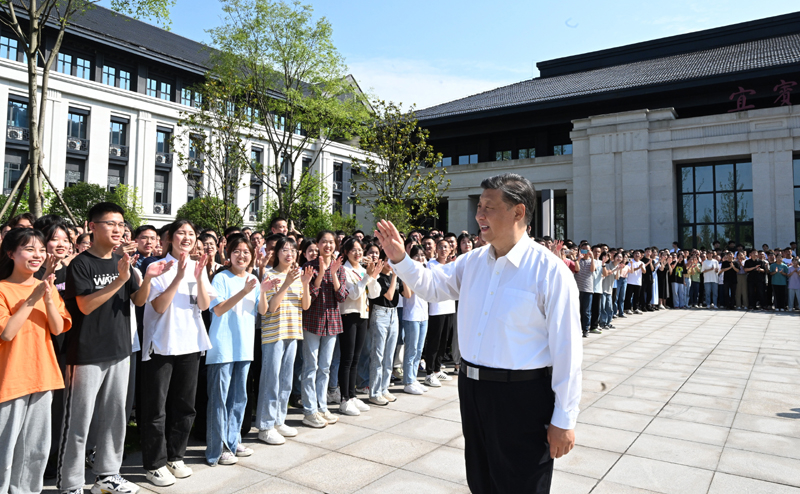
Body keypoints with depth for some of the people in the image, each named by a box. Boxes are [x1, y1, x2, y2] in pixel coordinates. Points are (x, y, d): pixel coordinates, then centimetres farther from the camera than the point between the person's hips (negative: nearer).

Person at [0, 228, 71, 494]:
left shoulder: (49, 287, 7)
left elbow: (58, 329, -1)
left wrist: (49, 300, -16)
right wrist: (31, 299, -20)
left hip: (42, 375, 5)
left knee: (37, 447, 14)